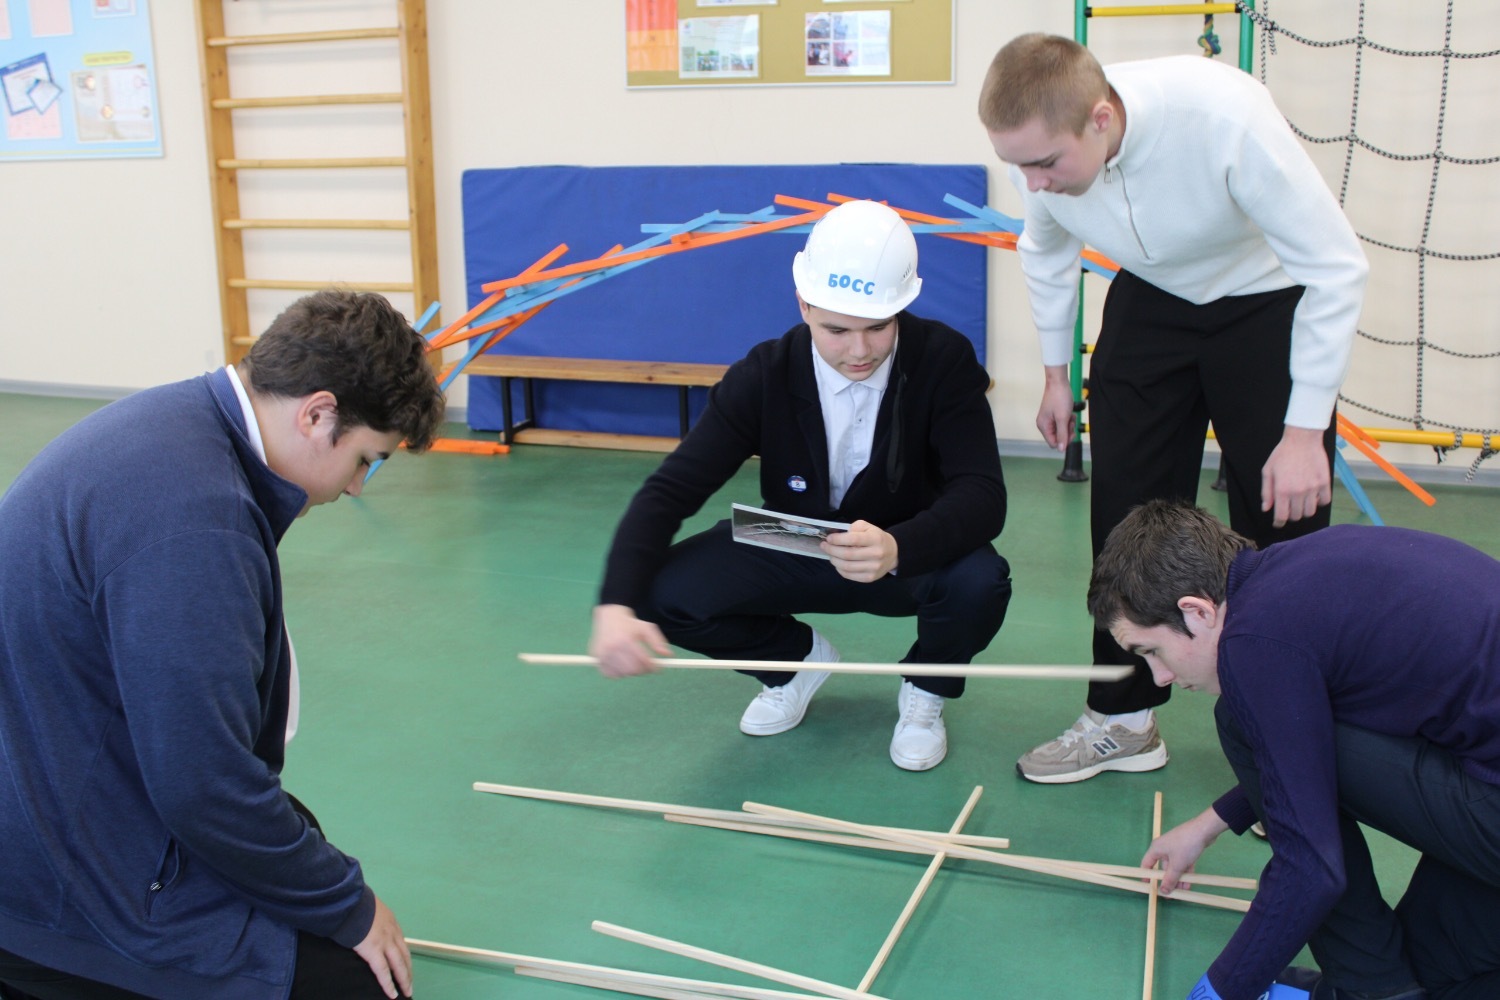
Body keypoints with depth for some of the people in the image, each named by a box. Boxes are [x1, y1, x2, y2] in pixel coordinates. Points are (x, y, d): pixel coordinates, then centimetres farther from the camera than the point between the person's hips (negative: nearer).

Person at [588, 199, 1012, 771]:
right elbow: (671, 489, -23)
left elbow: (983, 495, -29)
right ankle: (798, 659, 12)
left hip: (911, 558, -1)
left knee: (980, 583, -34)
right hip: (792, 554, 2)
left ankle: (924, 692, 3)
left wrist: (898, 548, -52)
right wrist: (616, 605, -40)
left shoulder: (945, 361, -22)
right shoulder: (764, 377, -19)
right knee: (666, 592, -21)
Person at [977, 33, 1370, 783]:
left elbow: (1336, 265, -28)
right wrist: (1057, 373, 8)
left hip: (1269, 302, -4)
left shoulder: (1226, 118, -37)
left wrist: (1306, 429, -27)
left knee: (1282, 524, -5)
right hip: (1153, 301, 4)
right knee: (1124, 513, 2)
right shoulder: (1041, 146, -22)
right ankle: (1123, 718, 16)